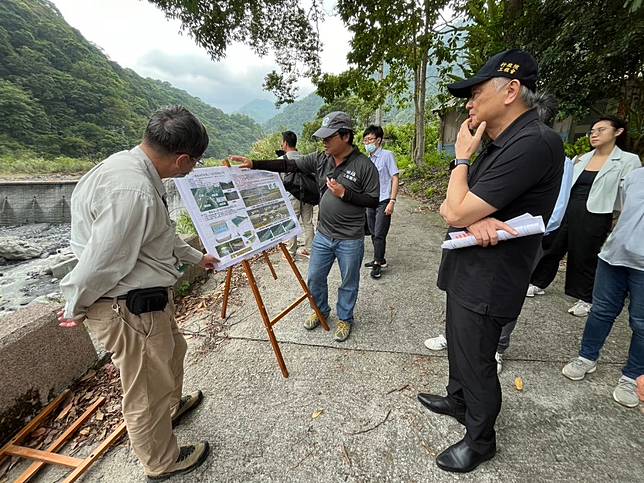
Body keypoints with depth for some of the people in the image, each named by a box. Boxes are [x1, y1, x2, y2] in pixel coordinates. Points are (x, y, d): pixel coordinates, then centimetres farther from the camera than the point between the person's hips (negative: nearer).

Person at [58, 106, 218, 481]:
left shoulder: (137, 169, 4)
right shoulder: (132, 191, -31)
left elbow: (162, 235, 16)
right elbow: (99, 264, -24)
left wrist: (197, 256, 26)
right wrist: (75, 309, -6)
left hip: (149, 296, 10)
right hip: (130, 307, -10)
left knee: (172, 352, 31)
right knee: (148, 390, 13)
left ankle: (171, 406, 61)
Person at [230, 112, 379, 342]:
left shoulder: (364, 165, -13)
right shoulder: (321, 159, 1)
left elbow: (373, 201, -10)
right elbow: (289, 165, -1)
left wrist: (344, 193, -21)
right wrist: (254, 164, -8)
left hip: (350, 240, -4)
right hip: (323, 234, 5)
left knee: (348, 283, 13)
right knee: (314, 278, 16)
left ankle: (344, 319, 37)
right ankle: (321, 310, 42)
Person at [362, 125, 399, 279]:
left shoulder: (387, 155, -7)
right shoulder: (368, 159, 13)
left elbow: (395, 179, -10)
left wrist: (392, 201, -18)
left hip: (383, 201, -7)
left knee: (379, 234, -5)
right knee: (373, 233, 13)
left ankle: (378, 264, 9)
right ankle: (380, 259, 28)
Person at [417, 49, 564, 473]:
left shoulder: (534, 144, -22)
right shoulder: (497, 145, 10)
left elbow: (457, 213, -24)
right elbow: (448, 209, 5)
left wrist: (462, 157, -10)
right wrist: (475, 219, -19)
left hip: (486, 283, -9)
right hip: (467, 272, 9)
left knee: (476, 362, 9)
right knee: (458, 344, 25)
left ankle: (480, 441, 34)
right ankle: (457, 400, 50)